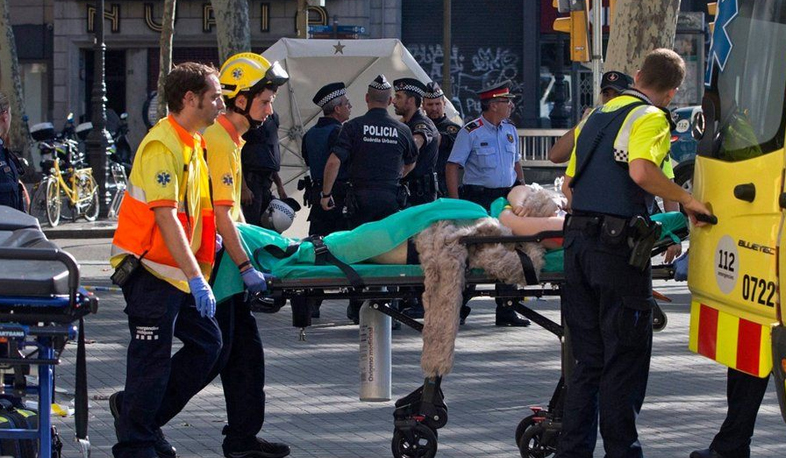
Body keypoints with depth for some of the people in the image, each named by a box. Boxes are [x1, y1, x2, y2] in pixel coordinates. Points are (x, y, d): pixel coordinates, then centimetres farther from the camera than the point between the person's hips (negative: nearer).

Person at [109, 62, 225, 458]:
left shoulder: (191, 144, 13)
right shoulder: (162, 145, -18)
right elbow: (165, 216, -25)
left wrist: (205, 238, 10)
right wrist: (196, 278, -28)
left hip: (177, 272, 9)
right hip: (150, 270, -9)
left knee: (206, 344, 9)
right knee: (152, 361, -4)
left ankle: (140, 413, 20)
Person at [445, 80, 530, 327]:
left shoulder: (510, 130, 13)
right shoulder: (471, 132, -6)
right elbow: (452, 166, -8)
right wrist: (455, 202, -15)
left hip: (506, 197, 6)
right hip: (478, 198, -6)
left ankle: (505, 309, 9)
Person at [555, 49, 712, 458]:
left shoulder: (596, 116, 20)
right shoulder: (650, 118, -6)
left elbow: (571, 180, 22)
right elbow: (641, 171, -24)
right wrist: (688, 201, -14)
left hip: (576, 241, 8)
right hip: (618, 247, -8)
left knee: (588, 359, 13)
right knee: (625, 359, -1)